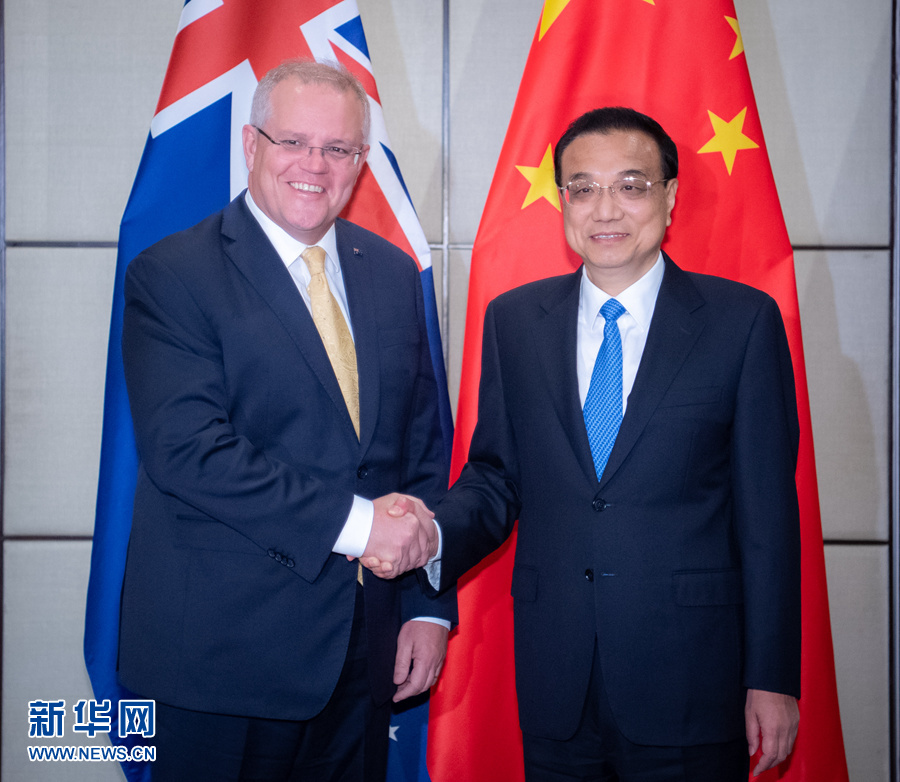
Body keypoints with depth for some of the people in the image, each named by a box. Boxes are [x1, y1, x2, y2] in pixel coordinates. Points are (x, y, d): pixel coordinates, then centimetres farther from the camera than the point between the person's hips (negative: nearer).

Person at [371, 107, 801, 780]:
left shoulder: (744, 320, -3)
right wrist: (433, 537, -13)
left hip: (690, 682, -2)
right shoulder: (514, 320, 6)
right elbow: (495, 475, 8)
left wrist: (773, 677, -5)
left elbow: (767, 507, -4)